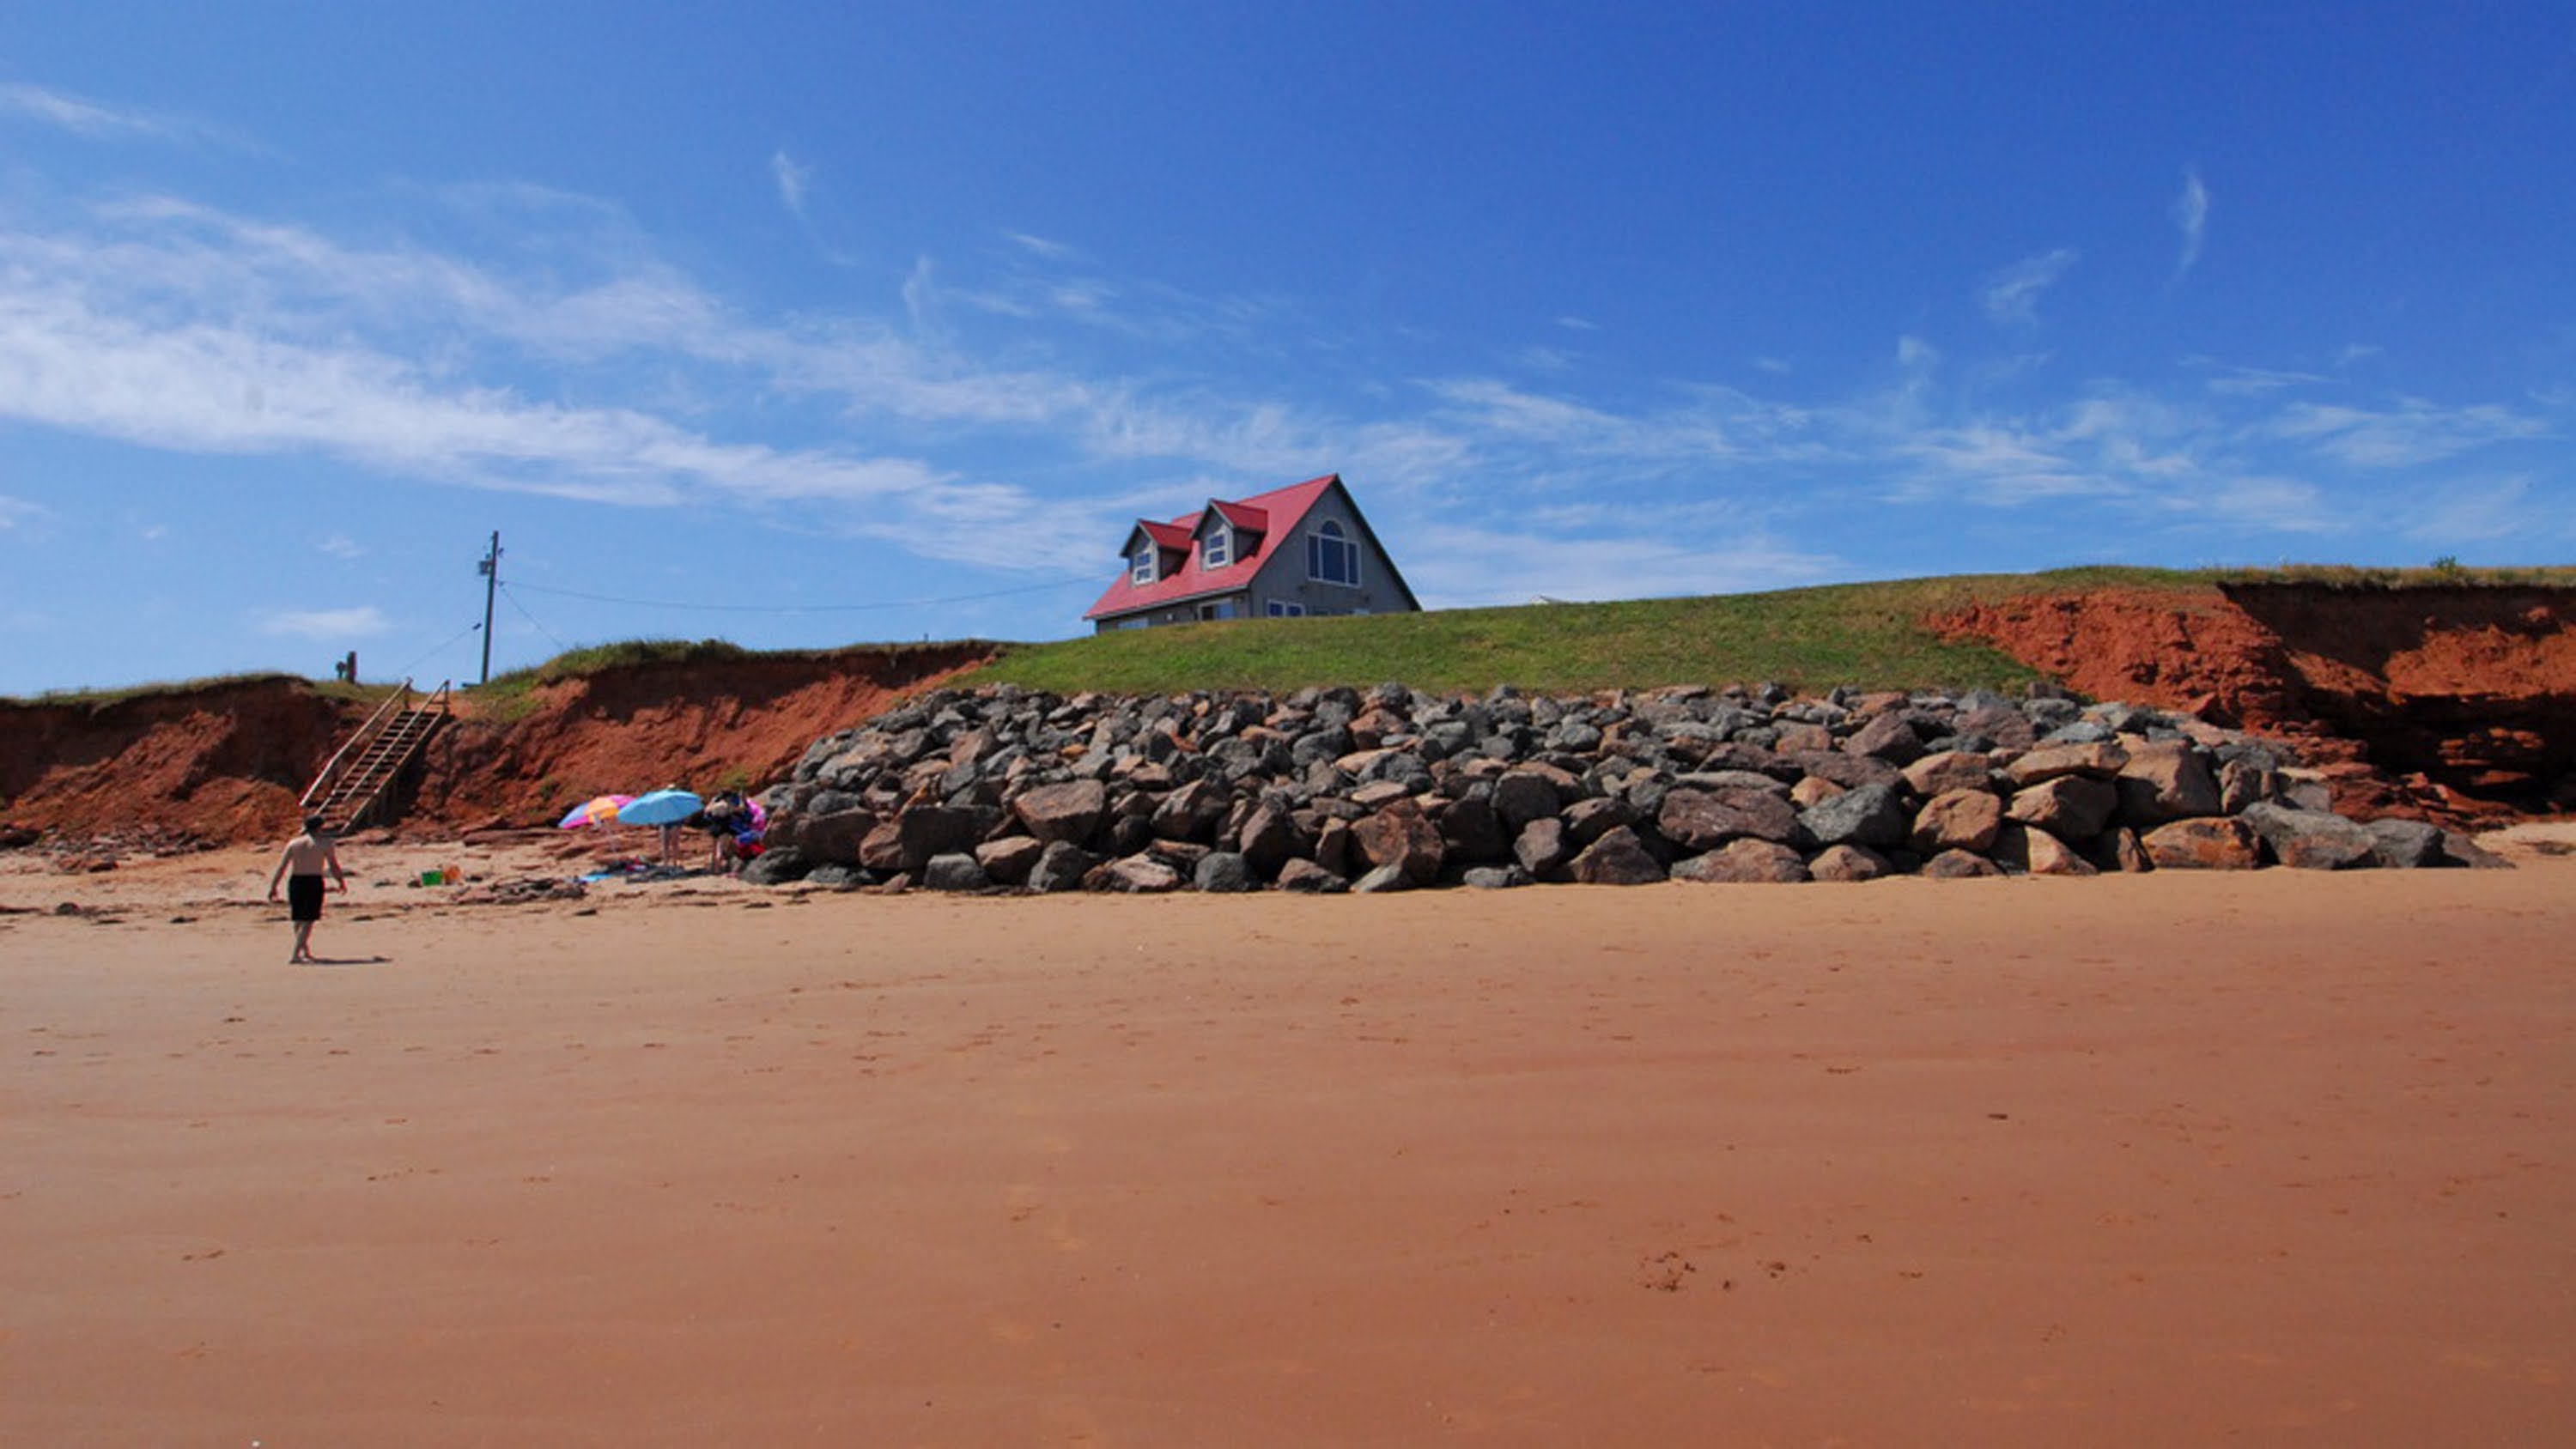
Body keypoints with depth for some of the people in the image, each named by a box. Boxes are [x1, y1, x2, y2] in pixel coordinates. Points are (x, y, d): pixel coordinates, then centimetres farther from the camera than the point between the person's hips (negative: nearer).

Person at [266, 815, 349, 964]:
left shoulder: (293, 843, 8)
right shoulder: (325, 843, 0)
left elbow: (281, 867, 3)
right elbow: (334, 866, 1)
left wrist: (273, 886, 5)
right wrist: (342, 882, 14)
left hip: (295, 881, 4)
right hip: (314, 882, -4)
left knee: (298, 919, 18)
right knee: (308, 921, -2)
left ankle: (306, 951, 32)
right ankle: (295, 956, -12)